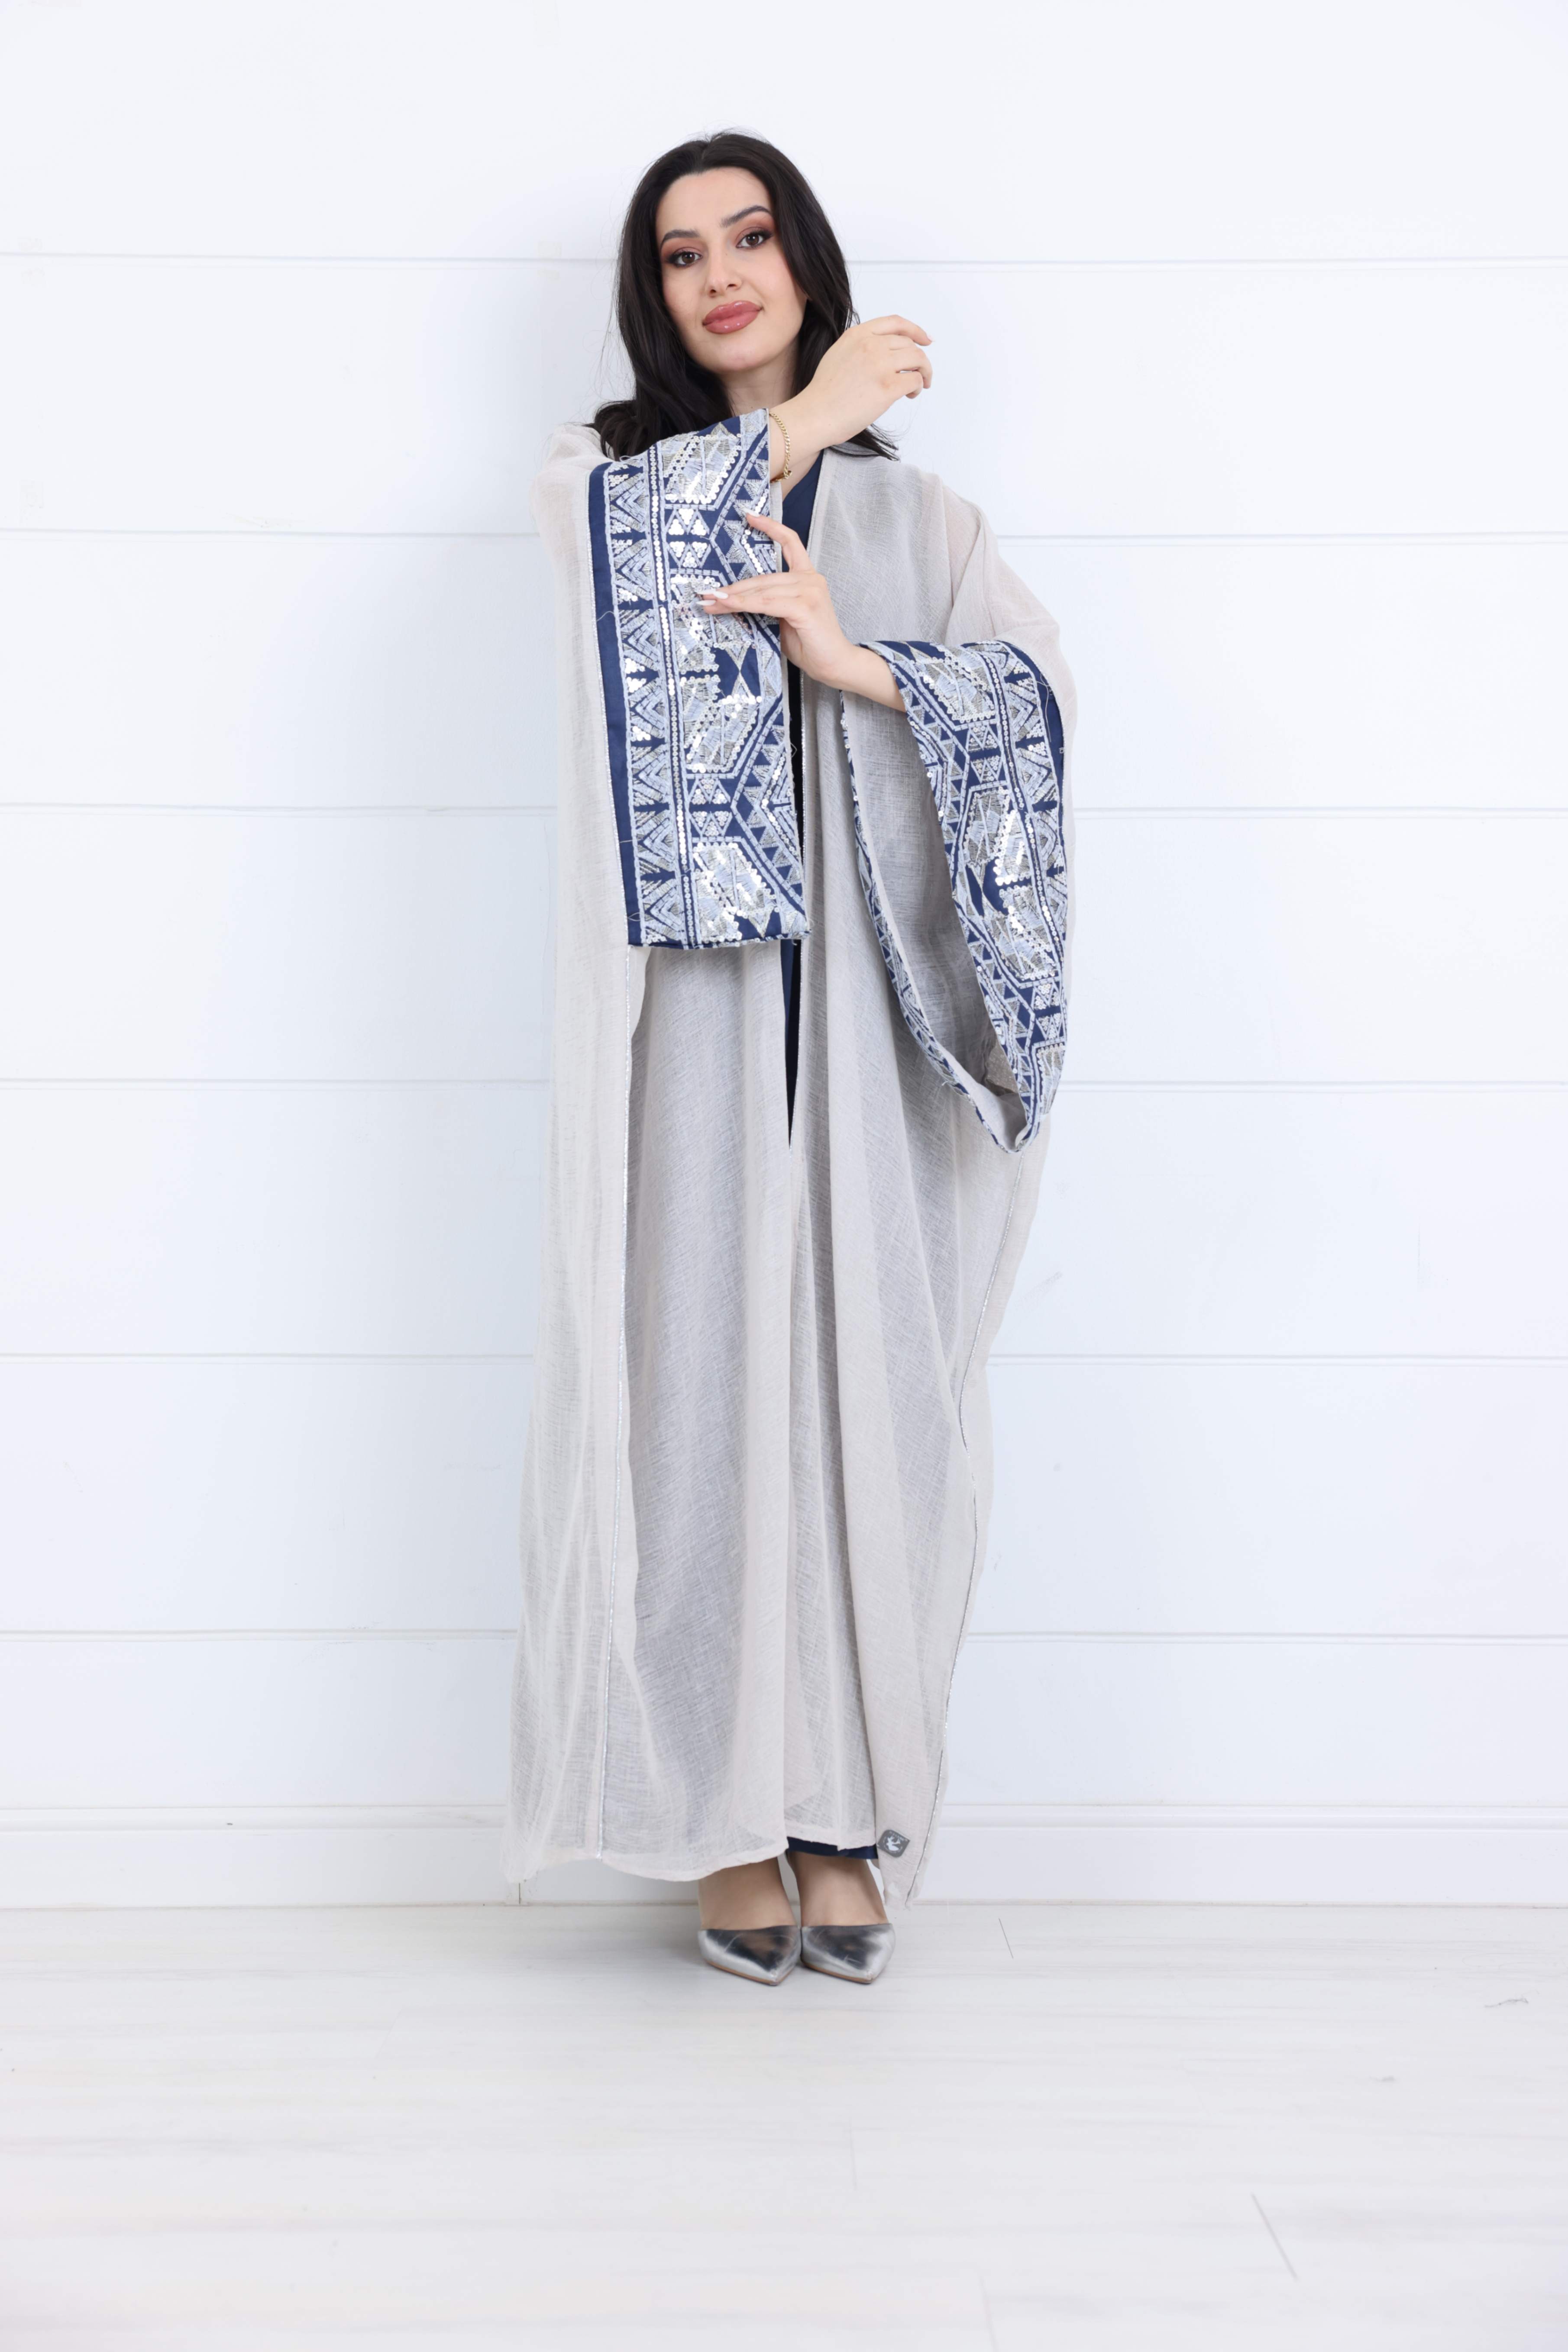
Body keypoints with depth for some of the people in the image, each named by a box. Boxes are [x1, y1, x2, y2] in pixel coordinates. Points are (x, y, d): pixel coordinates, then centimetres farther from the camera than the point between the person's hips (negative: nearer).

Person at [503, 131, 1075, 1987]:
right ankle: (727, 1825, 2)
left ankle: (848, 1826, 5)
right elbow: (647, 541, -9)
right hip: (687, 997, -1)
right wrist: (804, 419, 2)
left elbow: (1036, 691, 2)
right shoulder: (594, 471, 17)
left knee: (865, 1380, -3)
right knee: (703, 1367, -7)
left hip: (862, 999, 1)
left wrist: (855, 661, -12)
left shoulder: (913, 512, 19)